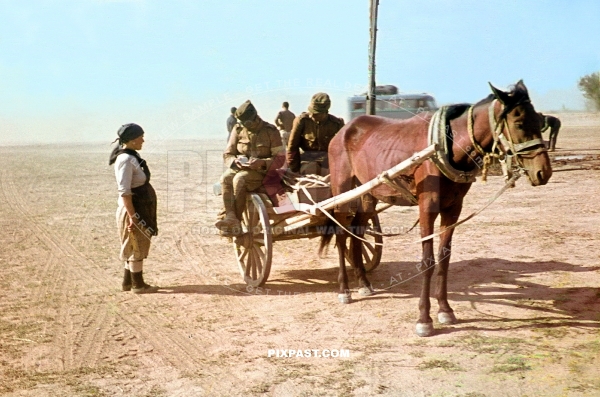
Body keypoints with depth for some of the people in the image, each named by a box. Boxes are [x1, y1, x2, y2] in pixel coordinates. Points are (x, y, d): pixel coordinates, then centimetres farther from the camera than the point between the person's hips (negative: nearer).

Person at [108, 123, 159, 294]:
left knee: (136, 248, 17)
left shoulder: (132, 156, 11)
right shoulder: (125, 159, -19)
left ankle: (128, 282, 27)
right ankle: (138, 285, 12)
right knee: (137, 247, 1)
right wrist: (132, 216, -24)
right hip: (133, 210, -10)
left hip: (140, 209, 10)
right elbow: (124, 191, -23)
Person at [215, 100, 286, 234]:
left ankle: (236, 222, -33)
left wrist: (262, 163, -23)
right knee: (225, 178, -30)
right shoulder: (238, 130, 6)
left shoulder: (271, 131, -3)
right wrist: (235, 161, -14)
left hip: (261, 171, -4)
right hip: (239, 168, 4)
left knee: (239, 180, -34)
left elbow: (280, 158, -5)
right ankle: (230, 217, -44)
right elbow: (227, 154, 10)